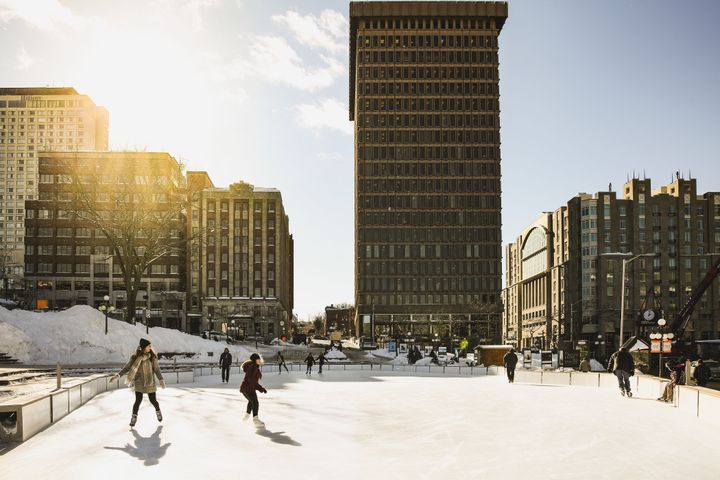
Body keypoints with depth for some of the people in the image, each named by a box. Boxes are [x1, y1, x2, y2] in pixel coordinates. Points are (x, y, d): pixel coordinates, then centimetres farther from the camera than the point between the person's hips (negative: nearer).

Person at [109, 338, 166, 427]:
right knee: (138, 400, -9)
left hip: (150, 382, 1)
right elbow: (127, 367, -3)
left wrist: (161, 380, -10)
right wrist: (117, 375, -11)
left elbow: (157, 369, -3)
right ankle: (134, 418, 11)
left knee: (153, 400, 4)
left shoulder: (152, 356, -6)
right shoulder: (135, 357, -8)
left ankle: (158, 411, 36)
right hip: (139, 382, -1)